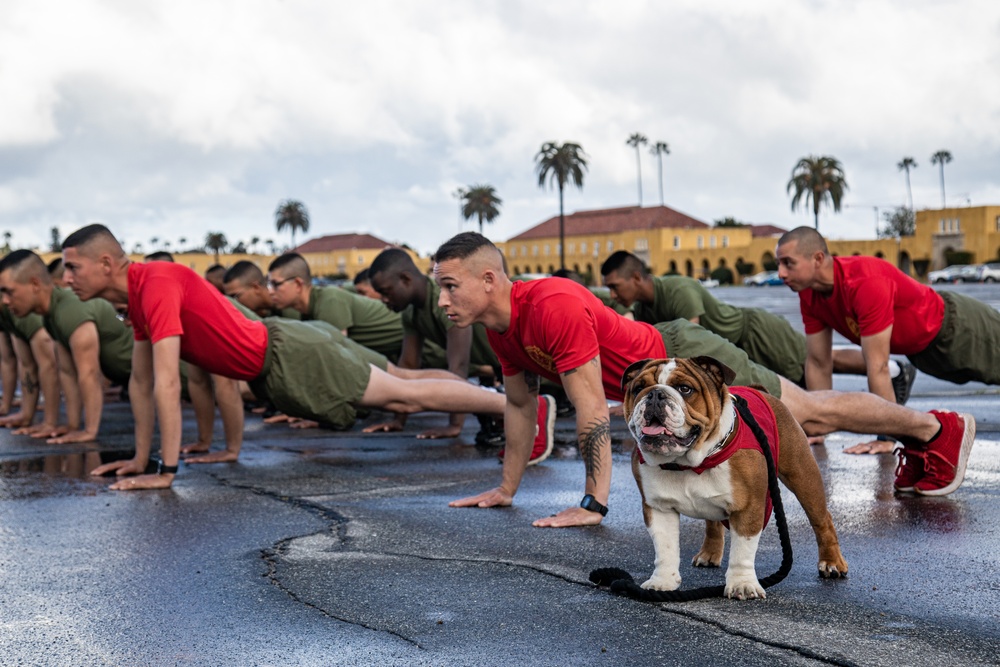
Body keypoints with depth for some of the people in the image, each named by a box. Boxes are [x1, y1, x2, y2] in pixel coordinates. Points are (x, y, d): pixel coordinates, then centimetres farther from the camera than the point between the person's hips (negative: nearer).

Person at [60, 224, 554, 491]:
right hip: (273, 353, 9)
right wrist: (139, 458, 14)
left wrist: (166, 471, -26)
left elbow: (167, 383, -28)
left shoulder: (157, 285, -24)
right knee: (399, 385, 17)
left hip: (287, 358, -9)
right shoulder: (134, 297, 6)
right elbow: (140, 381, 14)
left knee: (405, 396, -4)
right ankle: (504, 397, 29)